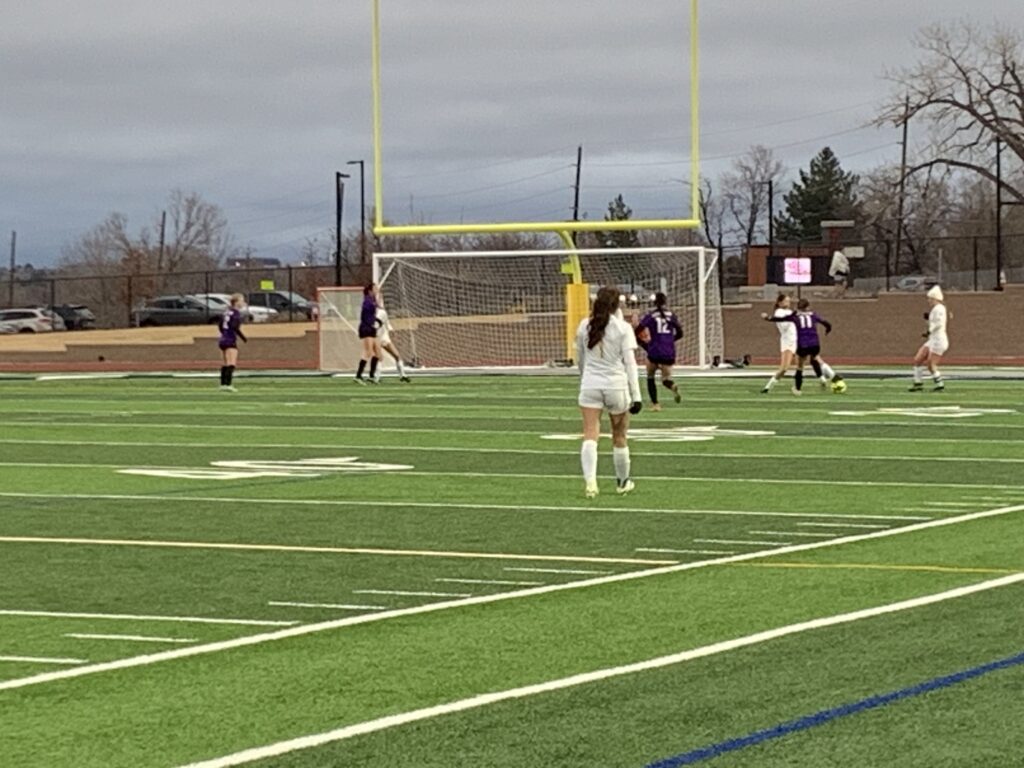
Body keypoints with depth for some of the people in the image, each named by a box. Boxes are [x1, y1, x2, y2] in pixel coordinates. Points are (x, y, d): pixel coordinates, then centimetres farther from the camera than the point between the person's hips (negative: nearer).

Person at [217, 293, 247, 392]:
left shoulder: (227, 311, 12)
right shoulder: (236, 313, -12)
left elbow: (221, 326, 15)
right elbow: (235, 327, -21)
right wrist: (243, 338, -14)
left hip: (223, 339, 9)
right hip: (230, 341, -9)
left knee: (226, 364, 16)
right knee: (231, 364, -12)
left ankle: (223, 384, 18)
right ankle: (227, 384, -21)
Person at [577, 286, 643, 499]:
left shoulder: (585, 326, 4)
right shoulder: (623, 328, -5)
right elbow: (630, 363, -8)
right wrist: (635, 395, -6)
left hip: (590, 385, 1)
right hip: (616, 386, -1)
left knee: (590, 436, -7)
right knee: (619, 437, 14)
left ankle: (589, 479, -26)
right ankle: (622, 481, 29)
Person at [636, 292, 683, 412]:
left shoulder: (650, 316, -1)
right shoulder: (672, 315, 6)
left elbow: (637, 332, -4)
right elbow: (679, 334, 10)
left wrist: (645, 345, 11)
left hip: (654, 353, -2)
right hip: (669, 353, 2)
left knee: (650, 377, 21)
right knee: (666, 378, 14)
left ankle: (655, 403, 11)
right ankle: (672, 385, -23)